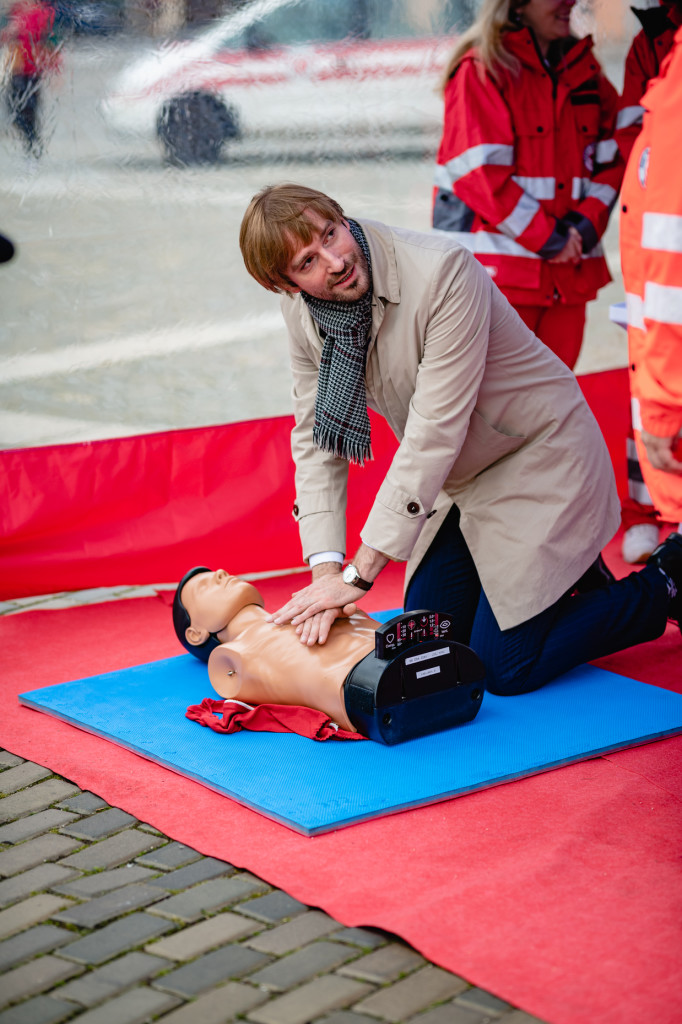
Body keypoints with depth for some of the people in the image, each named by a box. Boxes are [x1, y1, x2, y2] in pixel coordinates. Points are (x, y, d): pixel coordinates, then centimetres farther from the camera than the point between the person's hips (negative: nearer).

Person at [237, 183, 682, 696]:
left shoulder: (443, 272, -32)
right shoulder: (301, 312, -11)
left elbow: (433, 435, -32)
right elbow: (317, 439, -5)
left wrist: (360, 572, -32)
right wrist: (325, 567, -19)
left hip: (537, 457, -7)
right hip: (459, 479, 7)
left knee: (504, 667, -7)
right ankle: (560, 567, 30)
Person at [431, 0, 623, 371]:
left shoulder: (583, 69, 14)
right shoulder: (480, 70, -8)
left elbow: (609, 160, 13)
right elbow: (479, 173, -14)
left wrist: (586, 223, -4)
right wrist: (546, 237, -14)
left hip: (569, 270, 7)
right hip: (498, 267, -6)